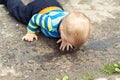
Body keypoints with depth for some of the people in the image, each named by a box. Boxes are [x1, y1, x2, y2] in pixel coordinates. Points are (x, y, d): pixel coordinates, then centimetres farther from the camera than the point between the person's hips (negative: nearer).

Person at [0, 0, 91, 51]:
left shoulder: (72, 24, -39)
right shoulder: (50, 23, -50)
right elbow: (35, 18, -30)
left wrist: (67, 40, -30)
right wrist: (30, 33, -19)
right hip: (35, 10, -3)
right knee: (18, 10, 28)